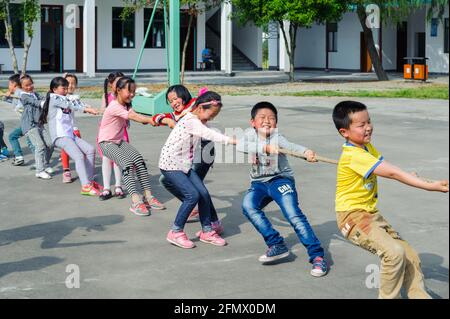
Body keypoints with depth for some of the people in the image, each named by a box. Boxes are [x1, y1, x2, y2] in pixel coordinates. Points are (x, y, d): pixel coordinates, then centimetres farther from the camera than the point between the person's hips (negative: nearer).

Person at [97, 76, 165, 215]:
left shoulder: (126, 105, 6)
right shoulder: (114, 106, -22)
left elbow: (136, 116, -13)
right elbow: (133, 117, -35)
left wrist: (153, 119, -32)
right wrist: (151, 120, -46)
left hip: (119, 141, 8)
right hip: (106, 143, -8)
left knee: (139, 159, -16)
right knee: (126, 162, -29)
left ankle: (148, 196, -14)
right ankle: (136, 201, -33)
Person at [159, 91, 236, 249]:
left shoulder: (198, 121, 9)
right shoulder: (190, 121, -22)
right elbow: (209, 134, -34)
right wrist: (232, 140, -41)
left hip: (184, 165, 9)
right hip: (170, 165, -9)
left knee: (204, 194, 0)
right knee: (192, 195, -18)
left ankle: (207, 231, 15)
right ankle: (175, 232, -4)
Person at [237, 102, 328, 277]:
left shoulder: (277, 137, -12)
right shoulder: (250, 134, -3)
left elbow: (290, 146, -33)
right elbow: (240, 146, -24)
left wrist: (306, 151, -55)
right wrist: (265, 147, -37)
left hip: (280, 179, -4)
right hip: (259, 183, 4)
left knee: (293, 214, -20)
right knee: (248, 205, -23)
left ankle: (317, 256, -14)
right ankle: (277, 245, -13)